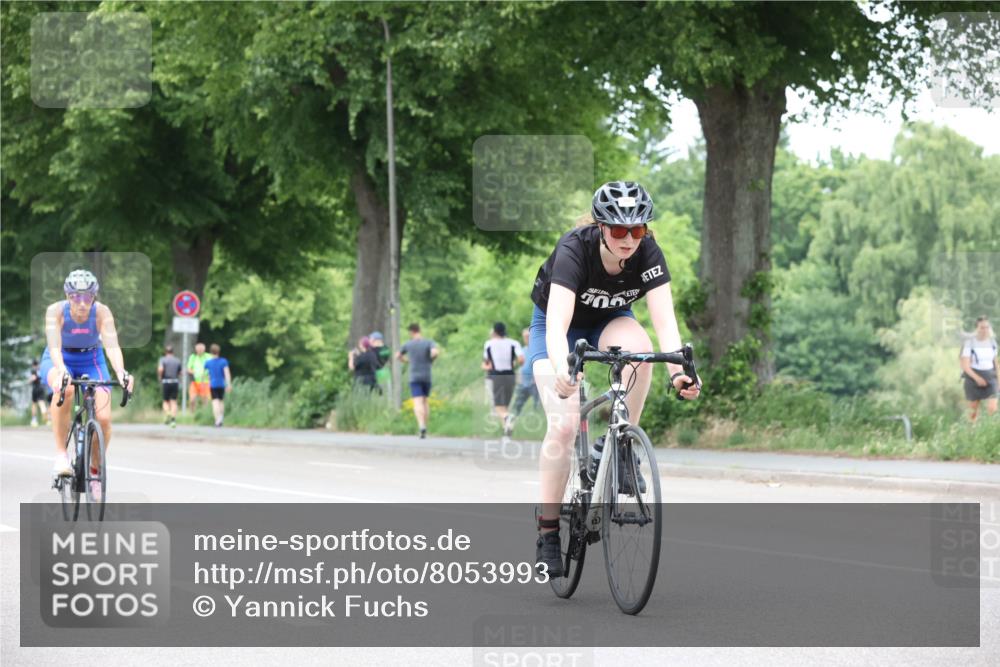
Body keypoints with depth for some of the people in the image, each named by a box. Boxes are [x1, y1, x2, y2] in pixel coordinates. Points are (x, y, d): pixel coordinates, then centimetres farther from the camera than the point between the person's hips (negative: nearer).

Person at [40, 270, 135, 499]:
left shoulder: (102, 312, -23)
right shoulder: (56, 311, -25)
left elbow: (112, 345, -35)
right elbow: (54, 345, -38)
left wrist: (120, 372, -54)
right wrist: (61, 370, -58)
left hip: (91, 361, 2)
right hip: (59, 361, -2)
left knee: (104, 418, -18)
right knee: (65, 388, -39)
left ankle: (95, 470, 9)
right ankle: (61, 454, -26)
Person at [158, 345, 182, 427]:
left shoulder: (163, 359, -2)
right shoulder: (177, 361, 8)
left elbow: (160, 369, -19)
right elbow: (180, 373, 13)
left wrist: (160, 377, -3)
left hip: (166, 382, -2)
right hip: (175, 382, 2)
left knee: (166, 401, 12)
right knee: (174, 401, 3)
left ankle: (167, 414, -14)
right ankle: (173, 419, -9)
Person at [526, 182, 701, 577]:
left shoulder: (647, 253, -26)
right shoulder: (574, 250, -35)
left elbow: (665, 320, -35)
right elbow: (556, 324, -47)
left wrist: (677, 370, -53)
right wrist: (562, 369, -66)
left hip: (609, 320, 3)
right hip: (558, 324, -3)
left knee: (638, 347, -34)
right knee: (563, 426, -21)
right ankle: (547, 532, -9)